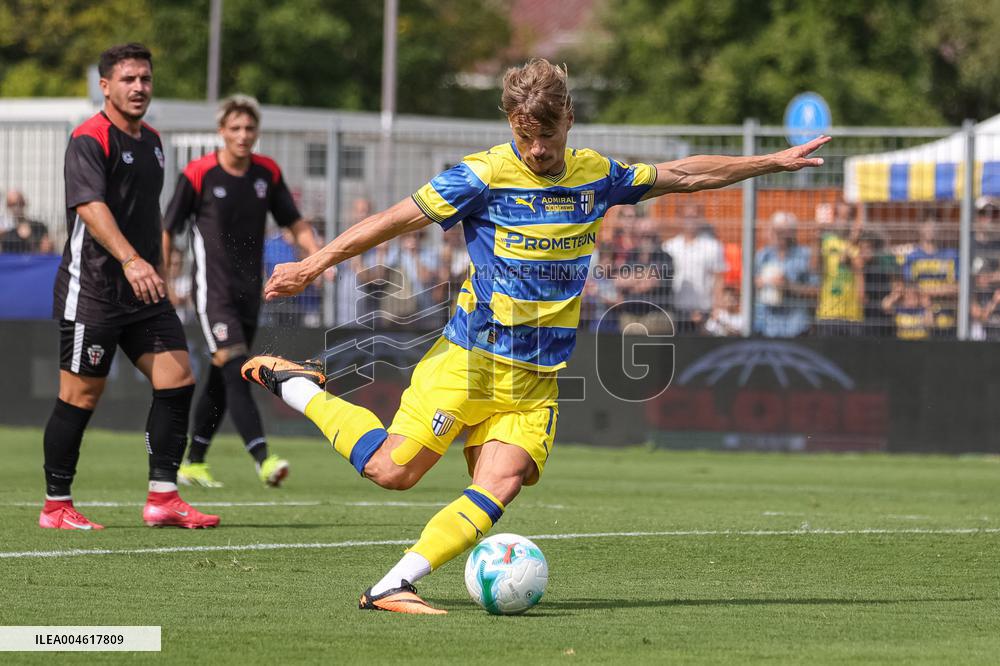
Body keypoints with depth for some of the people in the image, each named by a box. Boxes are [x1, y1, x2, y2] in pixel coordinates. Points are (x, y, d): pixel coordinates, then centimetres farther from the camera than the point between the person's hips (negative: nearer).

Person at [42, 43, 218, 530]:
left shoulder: (152, 141, 15)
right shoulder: (89, 139, -12)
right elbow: (91, 206, -26)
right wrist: (130, 260, -38)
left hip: (143, 292, 8)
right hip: (91, 289, -8)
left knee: (178, 380, -3)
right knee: (81, 395, -3)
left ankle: (162, 498, 2)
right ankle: (55, 507, 8)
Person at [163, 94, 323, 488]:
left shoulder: (267, 172, 5)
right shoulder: (198, 174, -9)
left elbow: (295, 223, 13)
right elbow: (167, 231, -3)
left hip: (249, 292, 6)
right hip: (213, 290, -6)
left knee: (221, 381, 12)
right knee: (235, 370, -19)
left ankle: (193, 463, 24)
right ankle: (263, 460, -29)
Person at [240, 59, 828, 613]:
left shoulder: (595, 175, 7)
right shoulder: (484, 175, -9)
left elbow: (683, 175, 19)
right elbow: (397, 219, -7)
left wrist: (774, 162, 21)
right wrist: (315, 265, -9)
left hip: (537, 379, 4)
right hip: (471, 358, -4)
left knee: (499, 488, -16)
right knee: (393, 470, -9)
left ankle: (394, 587, -18)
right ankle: (293, 384, 13)